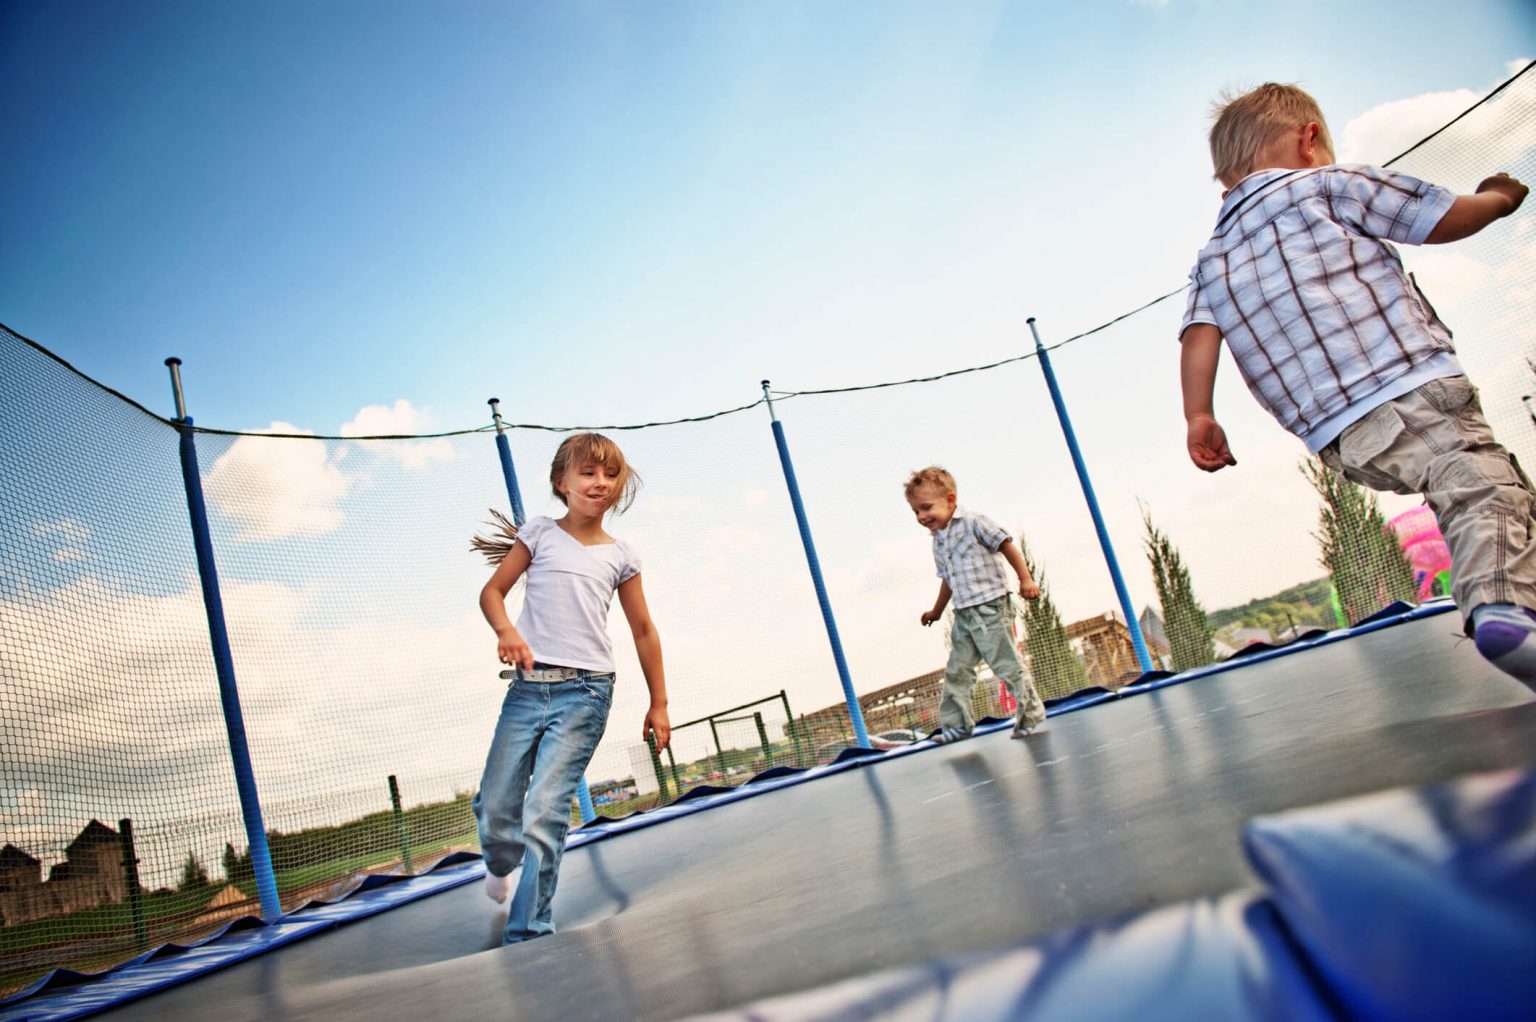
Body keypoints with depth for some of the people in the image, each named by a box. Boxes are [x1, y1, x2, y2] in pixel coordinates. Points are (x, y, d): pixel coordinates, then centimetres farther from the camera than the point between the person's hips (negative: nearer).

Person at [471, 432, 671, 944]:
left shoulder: (620, 556, 9)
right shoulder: (539, 533, 7)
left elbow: (643, 630, 14)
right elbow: (493, 590, 7)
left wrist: (658, 703, 14)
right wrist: (505, 629, -15)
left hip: (585, 690, -1)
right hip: (529, 684, 1)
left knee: (545, 811, -10)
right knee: (493, 808, 5)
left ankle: (527, 934, 1)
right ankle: (501, 863, 41)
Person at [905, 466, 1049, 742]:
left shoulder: (973, 523, -8)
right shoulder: (938, 542, 15)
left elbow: (1006, 546, -9)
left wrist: (1025, 579, -15)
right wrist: (936, 611, 36)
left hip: (990, 607, -8)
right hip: (963, 614, 8)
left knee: (1005, 663, -4)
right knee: (957, 670, 9)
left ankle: (1031, 713, 11)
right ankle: (957, 724, 18)